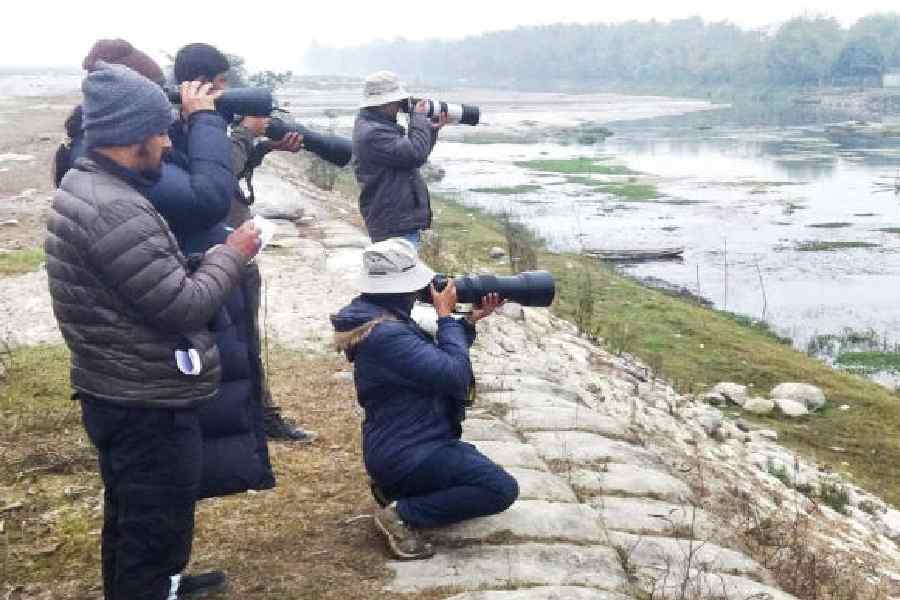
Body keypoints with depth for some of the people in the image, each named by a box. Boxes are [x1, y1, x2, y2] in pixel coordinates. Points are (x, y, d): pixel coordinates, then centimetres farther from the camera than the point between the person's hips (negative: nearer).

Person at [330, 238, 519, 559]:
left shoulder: (383, 320, 7)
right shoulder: (386, 336, -27)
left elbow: (436, 362, 14)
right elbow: (455, 374, -27)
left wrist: (471, 320, 5)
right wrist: (446, 315, -16)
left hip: (402, 447, 11)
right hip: (406, 457, -11)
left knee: (483, 467, 29)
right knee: (502, 488, -15)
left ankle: (396, 489, 14)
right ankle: (402, 514, -11)